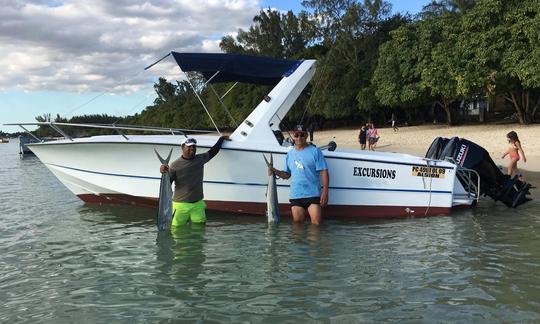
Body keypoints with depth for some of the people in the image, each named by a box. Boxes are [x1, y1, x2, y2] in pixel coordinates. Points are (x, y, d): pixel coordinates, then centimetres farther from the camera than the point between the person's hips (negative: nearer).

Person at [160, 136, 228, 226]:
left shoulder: (200, 159, 5)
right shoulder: (175, 165, -8)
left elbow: (213, 151, 23)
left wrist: (221, 138, 32)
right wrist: (165, 174, -26)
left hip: (198, 204, 4)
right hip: (181, 205, -4)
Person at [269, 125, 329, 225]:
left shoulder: (315, 151, 0)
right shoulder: (290, 153, 14)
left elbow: (324, 172, -3)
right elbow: (287, 175, 17)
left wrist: (325, 191, -11)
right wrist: (276, 172, -2)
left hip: (313, 194, -4)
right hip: (295, 195, 4)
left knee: (316, 223, -10)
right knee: (297, 223, 6)